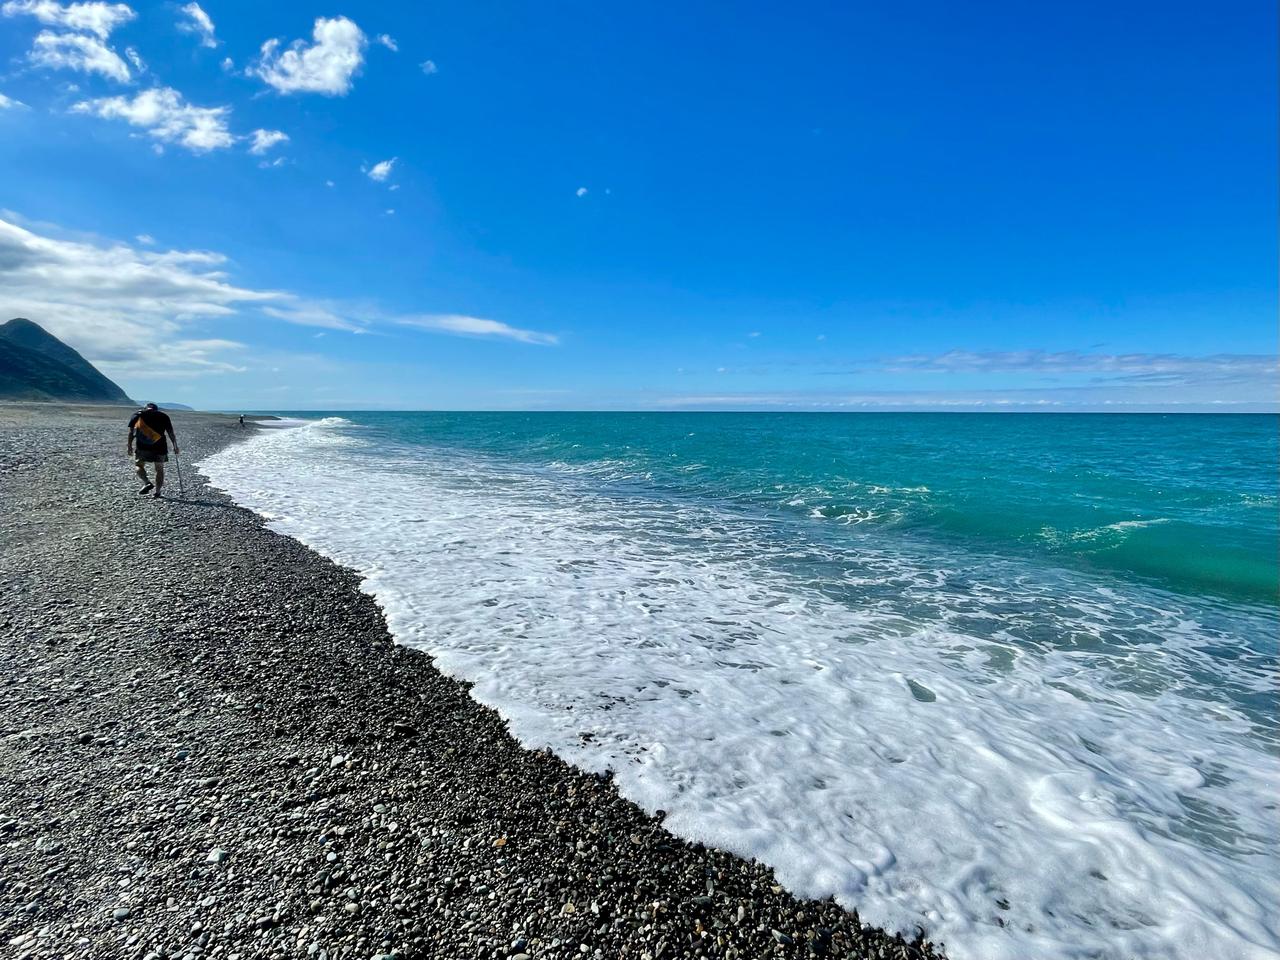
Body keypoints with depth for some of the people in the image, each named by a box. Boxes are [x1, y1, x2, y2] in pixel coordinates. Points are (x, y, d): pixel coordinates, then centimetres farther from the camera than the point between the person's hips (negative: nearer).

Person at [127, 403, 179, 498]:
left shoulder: (138, 414, 14)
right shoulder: (163, 416, 13)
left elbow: (131, 431, 5)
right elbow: (171, 433, 7)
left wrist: (129, 446, 6)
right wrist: (175, 446, 9)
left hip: (142, 446, -1)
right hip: (159, 446, 1)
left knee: (139, 466, 11)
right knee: (159, 469, 9)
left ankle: (148, 483, -13)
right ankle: (157, 492, 4)